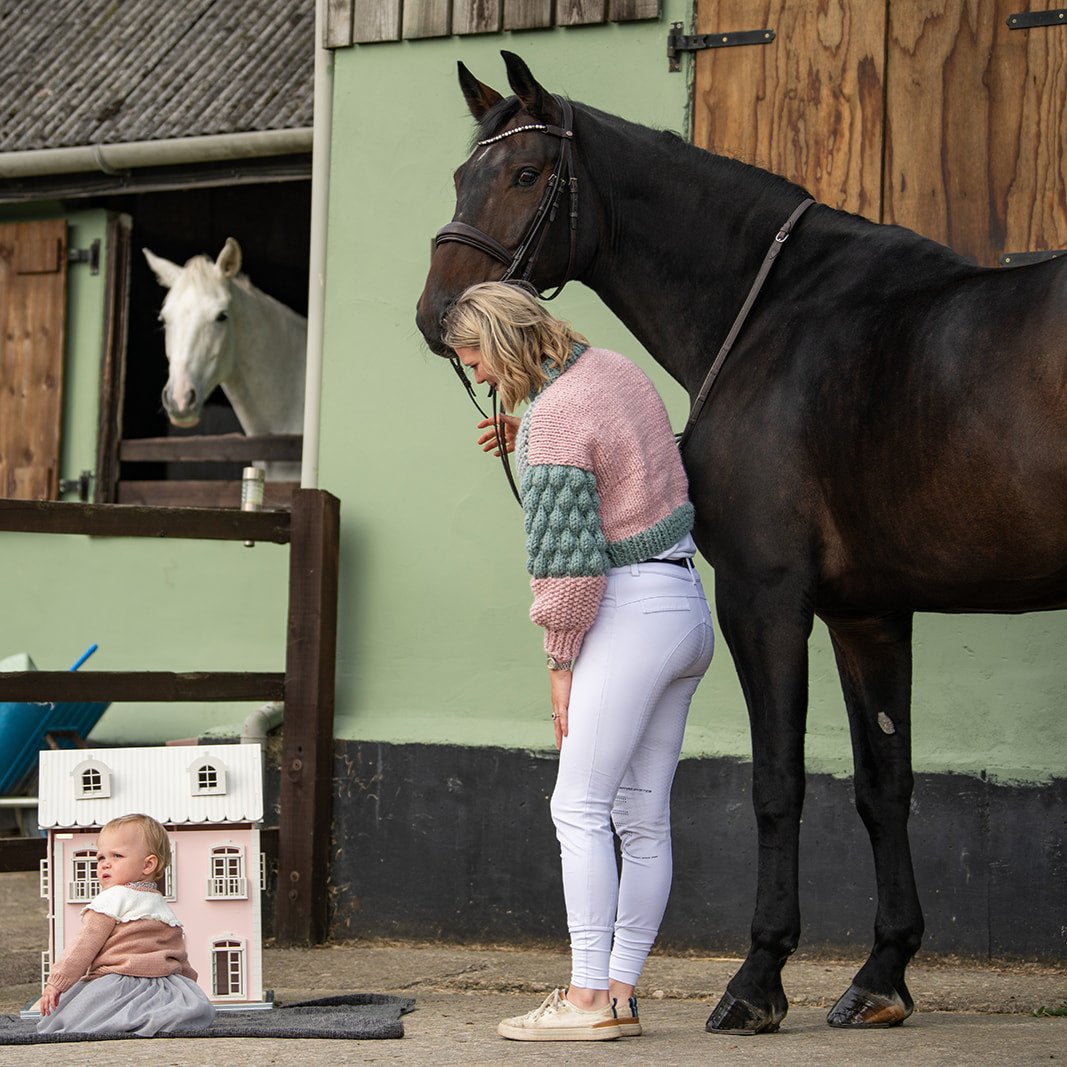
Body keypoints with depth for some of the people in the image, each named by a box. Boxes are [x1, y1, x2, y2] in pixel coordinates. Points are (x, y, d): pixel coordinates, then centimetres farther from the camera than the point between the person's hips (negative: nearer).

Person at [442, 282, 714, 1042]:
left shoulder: (553, 415, -15)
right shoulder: (617, 369, 12)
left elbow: (565, 557, -17)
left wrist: (560, 661, -7)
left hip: (632, 611, -10)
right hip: (685, 605, 10)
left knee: (580, 807, -6)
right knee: (645, 818, 9)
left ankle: (589, 996, -7)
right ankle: (622, 990, 12)